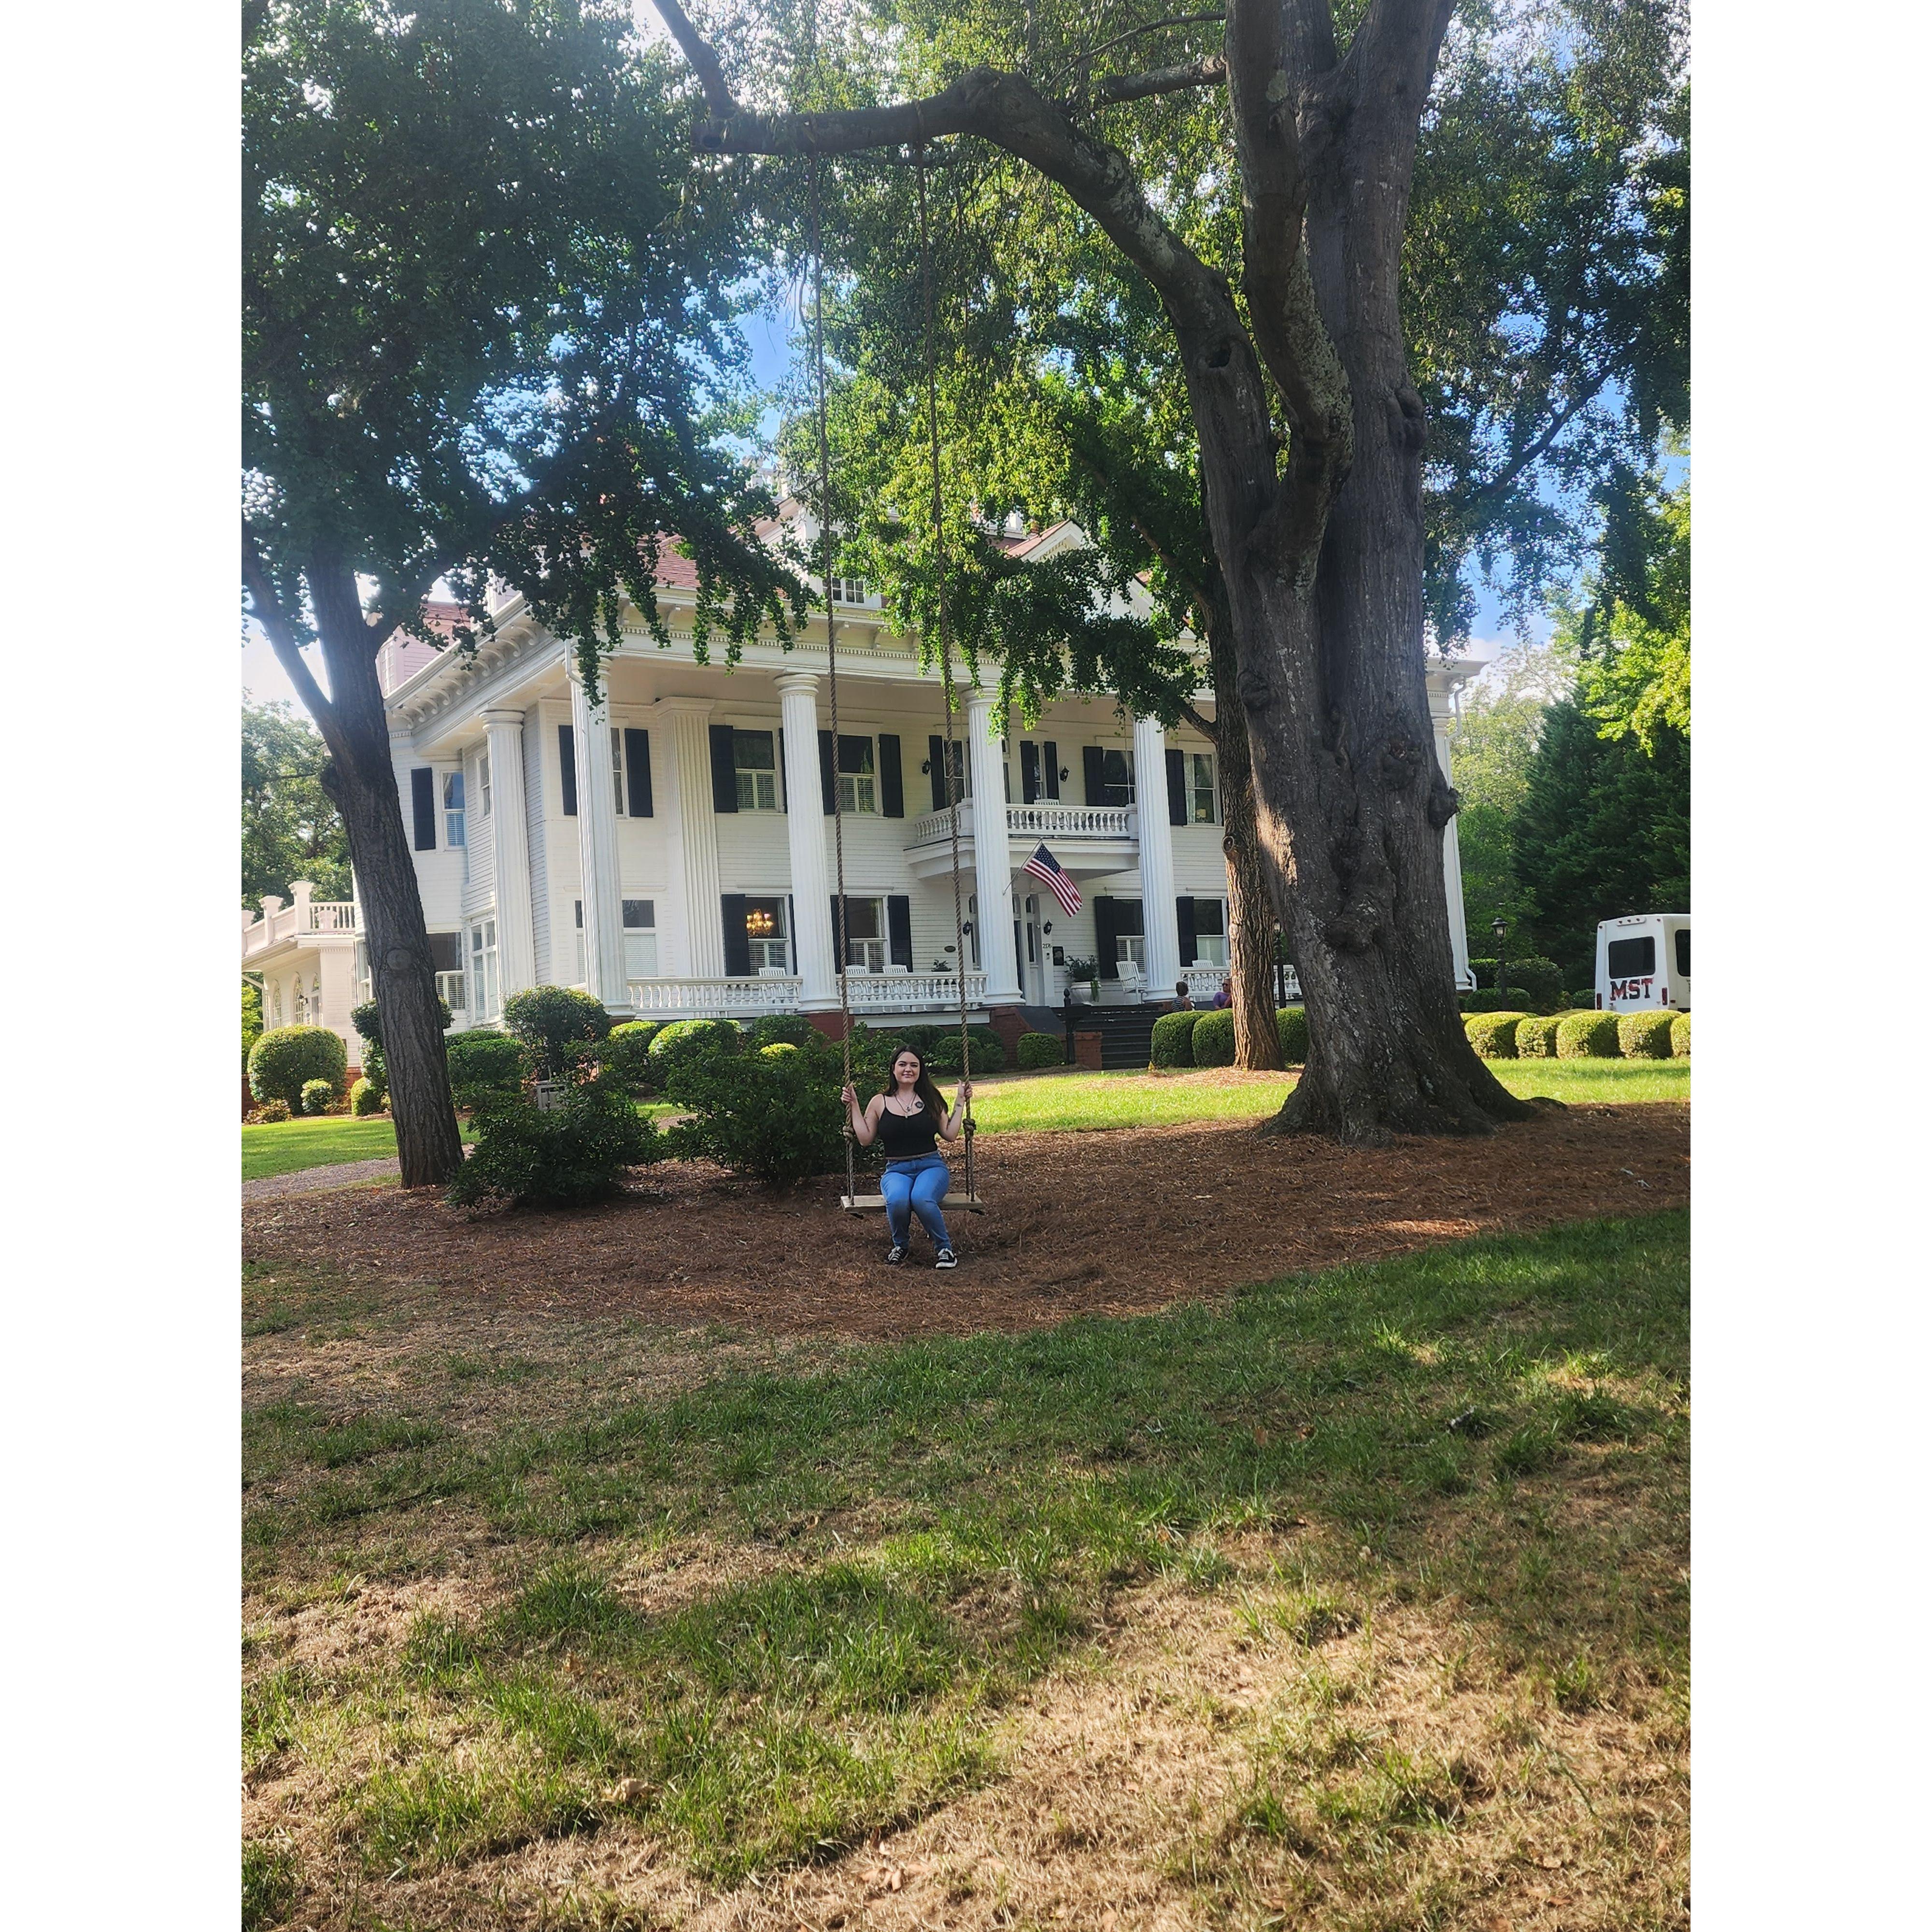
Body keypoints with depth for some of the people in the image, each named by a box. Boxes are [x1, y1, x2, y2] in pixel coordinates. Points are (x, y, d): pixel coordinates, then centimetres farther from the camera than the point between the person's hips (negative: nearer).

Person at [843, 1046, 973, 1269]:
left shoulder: (931, 1099, 10)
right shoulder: (879, 1102, 9)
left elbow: (950, 1134, 8)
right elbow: (865, 1139, 5)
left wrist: (960, 1102, 8)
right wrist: (854, 1106, 3)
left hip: (931, 1165, 0)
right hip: (896, 1170, 0)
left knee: (921, 1199, -36)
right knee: (897, 1200, -36)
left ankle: (945, 1248, -11)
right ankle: (901, 1246, -3)